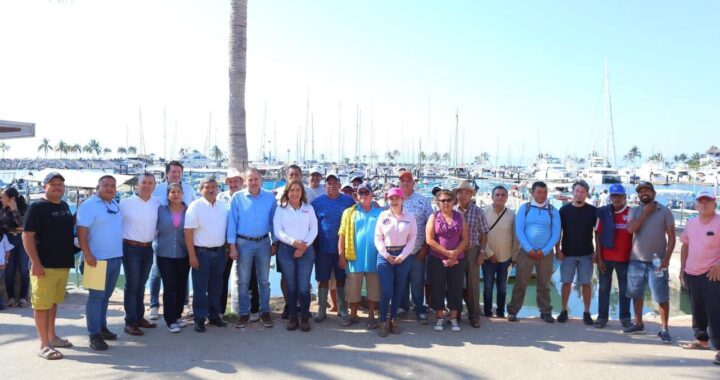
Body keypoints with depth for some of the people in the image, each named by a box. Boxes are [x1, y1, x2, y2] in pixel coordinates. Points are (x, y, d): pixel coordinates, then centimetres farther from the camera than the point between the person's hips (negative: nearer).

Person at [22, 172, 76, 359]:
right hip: (44, 265, -7)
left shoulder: (65, 206, 11)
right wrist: (35, 262, -21)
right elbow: (27, 236, -15)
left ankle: (52, 336, 28)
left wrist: (69, 256, 14)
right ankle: (44, 345, 4)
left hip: (63, 264, 7)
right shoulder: (37, 207, -10)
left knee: (53, 302, 17)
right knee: (42, 304, -1)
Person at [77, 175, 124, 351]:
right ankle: (94, 334, 2)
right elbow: (81, 231, -16)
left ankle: (102, 326, 26)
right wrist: (87, 254, -23)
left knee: (106, 296, 15)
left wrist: (120, 251, 20)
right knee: (96, 296, -3)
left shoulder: (116, 205, 13)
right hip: (98, 259, -7)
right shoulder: (89, 205, -10)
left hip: (116, 258, 7)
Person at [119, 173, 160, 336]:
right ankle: (130, 322, 5)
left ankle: (139, 317, 26)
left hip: (148, 248, 5)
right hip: (131, 248, -5)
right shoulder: (125, 203, -9)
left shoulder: (157, 203, 4)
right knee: (132, 285, -2)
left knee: (141, 285, 15)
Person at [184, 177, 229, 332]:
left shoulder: (223, 206, 6)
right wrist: (192, 255, -14)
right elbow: (188, 232, -11)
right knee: (200, 288, 2)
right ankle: (199, 319, 12)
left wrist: (226, 250, 9)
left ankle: (214, 315, 26)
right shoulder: (195, 206, -9)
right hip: (201, 252, -5)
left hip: (219, 252, 5)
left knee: (216, 286, 13)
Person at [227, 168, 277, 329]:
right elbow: (232, 222, -3)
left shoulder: (270, 197, 0)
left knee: (264, 280, 9)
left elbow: (274, 221, 5)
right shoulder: (237, 197, -5)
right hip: (244, 243, -1)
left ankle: (265, 312, 19)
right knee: (243, 281, 6)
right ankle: (244, 313, 17)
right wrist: (232, 246, -6)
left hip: (263, 242, 1)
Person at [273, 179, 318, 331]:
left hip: (306, 250, 0)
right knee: (291, 286, 4)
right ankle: (292, 317, 15)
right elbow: (277, 231, -3)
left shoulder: (309, 208, 8)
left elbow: (314, 230, 2)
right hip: (286, 250, 0)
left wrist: (304, 247, -10)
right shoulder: (281, 209, 4)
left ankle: (304, 318, 8)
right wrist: (294, 242, -15)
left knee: (304, 287, -4)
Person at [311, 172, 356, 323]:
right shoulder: (317, 202, 0)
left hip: (343, 248, 0)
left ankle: (342, 309, 22)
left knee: (341, 279, 10)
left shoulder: (349, 201, 1)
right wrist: (314, 246, 2)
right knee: (322, 280, 6)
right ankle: (321, 310, 17)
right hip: (323, 248, 0)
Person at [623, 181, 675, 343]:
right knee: (636, 294, 12)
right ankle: (638, 324, 26)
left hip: (657, 261, -3)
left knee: (662, 297, -3)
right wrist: (645, 213, -10)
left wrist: (667, 258, -12)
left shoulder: (665, 211, 0)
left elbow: (671, 237, -2)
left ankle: (664, 329, 7)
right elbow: (630, 229, -11)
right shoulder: (634, 211, 6)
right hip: (636, 260, 3)